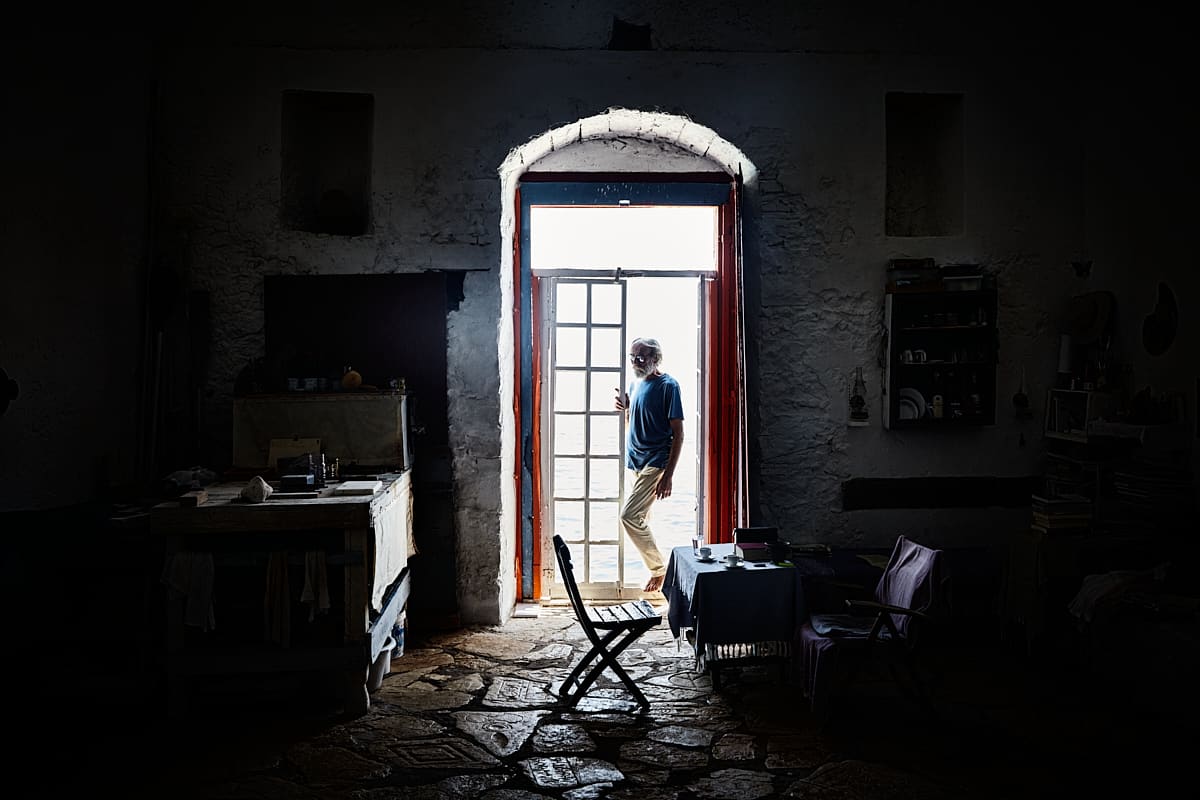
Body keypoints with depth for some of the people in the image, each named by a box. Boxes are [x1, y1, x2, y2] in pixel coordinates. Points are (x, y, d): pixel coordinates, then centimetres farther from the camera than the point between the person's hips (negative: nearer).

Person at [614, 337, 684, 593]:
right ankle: (657, 569, 20)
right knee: (639, 519, 9)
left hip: (655, 462, -8)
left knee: (630, 516, -15)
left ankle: (658, 568, 0)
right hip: (636, 462, 8)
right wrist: (625, 408, -1)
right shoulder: (636, 384, 13)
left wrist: (668, 475, -19)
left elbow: (678, 433, -13)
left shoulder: (668, 386, -11)